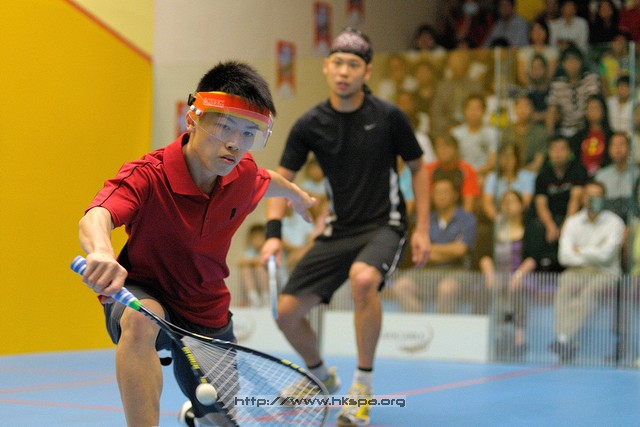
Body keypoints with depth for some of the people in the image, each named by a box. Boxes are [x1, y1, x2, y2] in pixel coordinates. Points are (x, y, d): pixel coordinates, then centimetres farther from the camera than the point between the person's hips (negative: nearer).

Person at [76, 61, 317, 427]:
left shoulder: (243, 172, -12)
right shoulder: (147, 176, -29)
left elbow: (267, 181, 15)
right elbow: (95, 218, -49)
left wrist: (298, 196, 37)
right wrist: (102, 252, -73)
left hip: (207, 315, 6)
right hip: (141, 299, -5)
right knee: (141, 321, -42)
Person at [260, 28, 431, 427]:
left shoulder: (389, 116, -8)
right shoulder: (310, 125, -3)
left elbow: (418, 168, 4)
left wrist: (422, 230, -3)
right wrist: (273, 233, -13)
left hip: (384, 225, -4)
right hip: (339, 229, 4)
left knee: (363, 278, -37)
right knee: (287, 311, -2)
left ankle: (363, 385, -19)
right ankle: (321, 375, 30)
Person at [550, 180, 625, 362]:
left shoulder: (614, 222, 1)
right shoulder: (573, 222, 11)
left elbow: (605, 255, -11)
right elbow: (564, 256, -1)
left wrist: (580, 251, 0)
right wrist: (592, 256, -8)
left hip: (605, 273, -2)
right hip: (576, 272, 2)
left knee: (589, 292, -35)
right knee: (563, 290, -31)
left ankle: (564, 338, -48)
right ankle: (568, 343, -44)